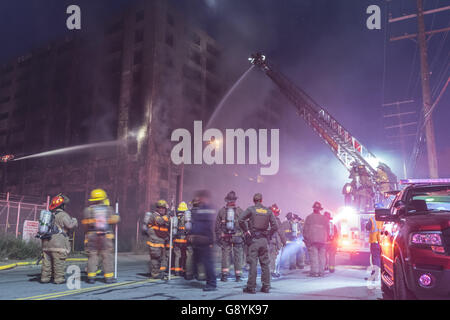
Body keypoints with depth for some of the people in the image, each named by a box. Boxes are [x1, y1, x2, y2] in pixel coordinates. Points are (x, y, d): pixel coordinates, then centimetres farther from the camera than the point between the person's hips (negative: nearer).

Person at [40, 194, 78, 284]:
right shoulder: (62, 214, -8)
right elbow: (70, 225, -15)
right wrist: (74, 220, 4)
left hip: (46, 241, 7)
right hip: (58, 241, -7)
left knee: (47, 261, 10)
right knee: (59, 261, -3)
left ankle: (45, 278, 13)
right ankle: (59, 278, -2)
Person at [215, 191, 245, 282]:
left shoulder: (221, 211, 3)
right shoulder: (240, 211, -1)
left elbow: (217, 226, 5)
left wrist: (218, 238, 11)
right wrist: (244, 237, 5)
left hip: (225, 237, 1)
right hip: (238, 237, -1)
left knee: (225, 256, 7)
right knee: (238, 256, 6)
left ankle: (225, 275, 3)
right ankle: (238, 276, 8)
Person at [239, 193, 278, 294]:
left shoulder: (250, 209, -2)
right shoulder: (268, 211, 7)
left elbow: (241, 220, -14)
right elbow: (275, 226, 4)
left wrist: (246, 231, -3)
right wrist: (269, 235, 12)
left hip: (253, 239, -3)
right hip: (264, 240, 3)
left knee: (253, 263, -2)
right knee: (265, 264, 9)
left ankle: (251, 287, 1)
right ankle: (266, 286, 13)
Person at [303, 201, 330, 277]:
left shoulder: (309, 217, 4)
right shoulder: (324, 218, 13)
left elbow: (305, 229, 2)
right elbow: (328, 230, 16)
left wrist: (306, 239, 9)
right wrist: (326, 238, 23)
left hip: (312, 240, -3)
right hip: (323, 240, 3)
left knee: (314, 256, -5)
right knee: (321, 256, 5)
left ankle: (314, 271, -9)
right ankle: (321, 272, 5)